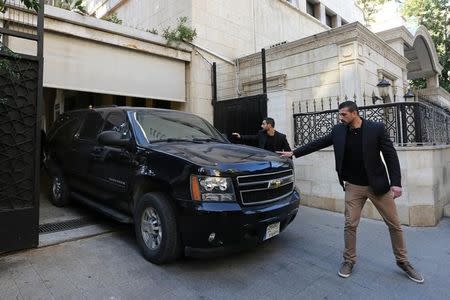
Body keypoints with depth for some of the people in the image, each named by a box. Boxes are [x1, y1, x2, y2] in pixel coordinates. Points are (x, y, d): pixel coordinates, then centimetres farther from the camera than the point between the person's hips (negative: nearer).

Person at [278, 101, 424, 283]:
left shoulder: (376, 128, -9)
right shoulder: (338, 131, -1)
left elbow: (391, 155, -8)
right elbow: (317, 144, 5)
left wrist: (396, 183, -15)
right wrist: (294, 153, 3)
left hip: (377, 185, -1)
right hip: (353, 186, 2)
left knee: (394, 225, 10)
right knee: (350, 225, 4)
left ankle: (402, 261, 31)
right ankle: (349, 260, 23)